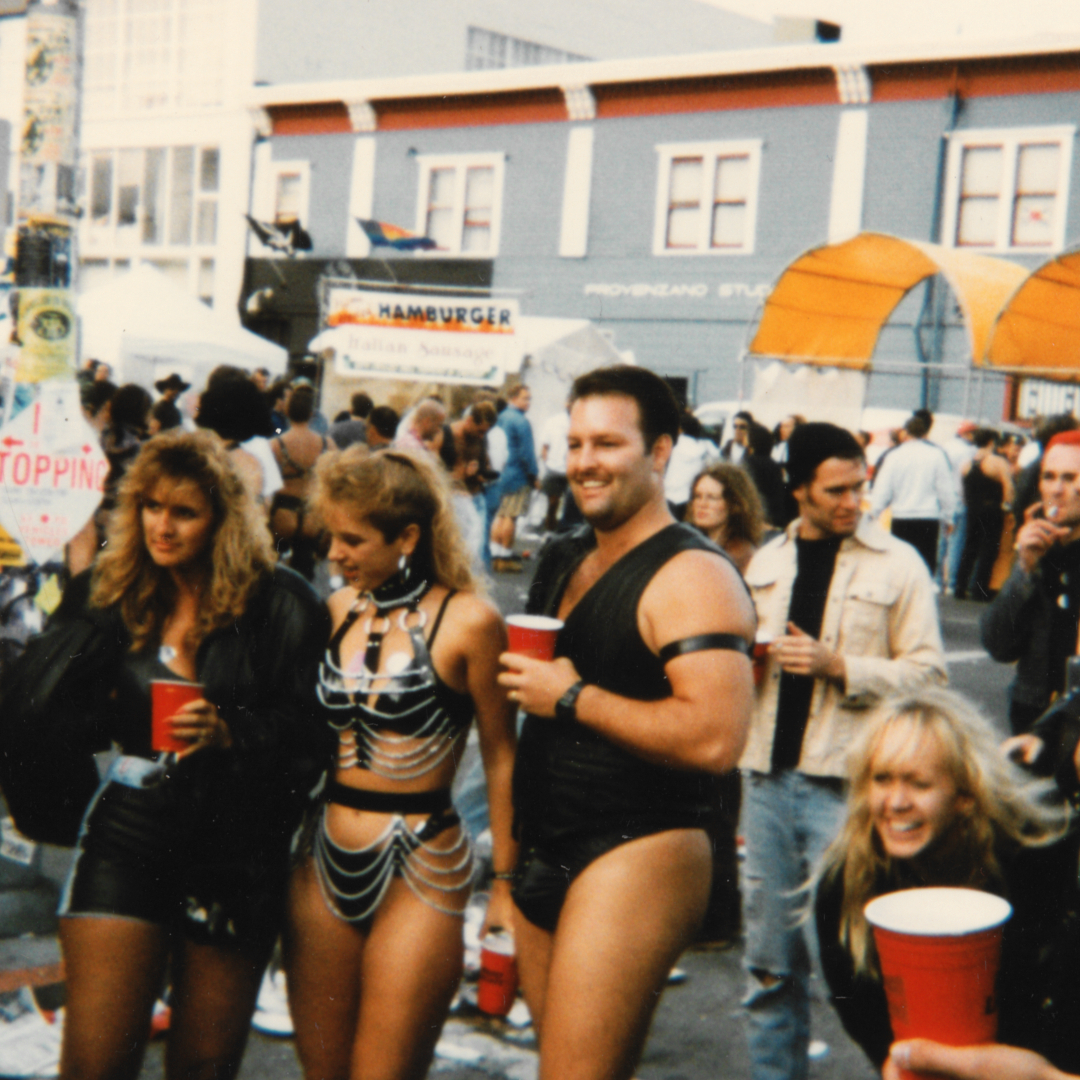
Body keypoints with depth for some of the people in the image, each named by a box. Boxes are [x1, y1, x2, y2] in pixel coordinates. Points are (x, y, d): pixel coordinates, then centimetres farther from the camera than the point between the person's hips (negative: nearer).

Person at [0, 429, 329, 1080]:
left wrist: (228, 731, -21)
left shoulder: (278, 606, -4)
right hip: (128, 839, 1)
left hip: (237, 850, -1)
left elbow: (311, 733, -7)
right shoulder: (106, 597, 7)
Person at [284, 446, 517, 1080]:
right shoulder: (340, 608, 7)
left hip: (420, 869, -5)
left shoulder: (467, 620, -9)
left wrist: (506, 883, -3)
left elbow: (501, 756, -5)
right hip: (326, 865, 6)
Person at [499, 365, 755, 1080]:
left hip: (638, 854, -9)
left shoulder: (691, 575, -14)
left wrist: (572, 697, -19)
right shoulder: (564, 562, 14)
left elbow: (715, 738, -27)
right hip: (547, 858, 9)